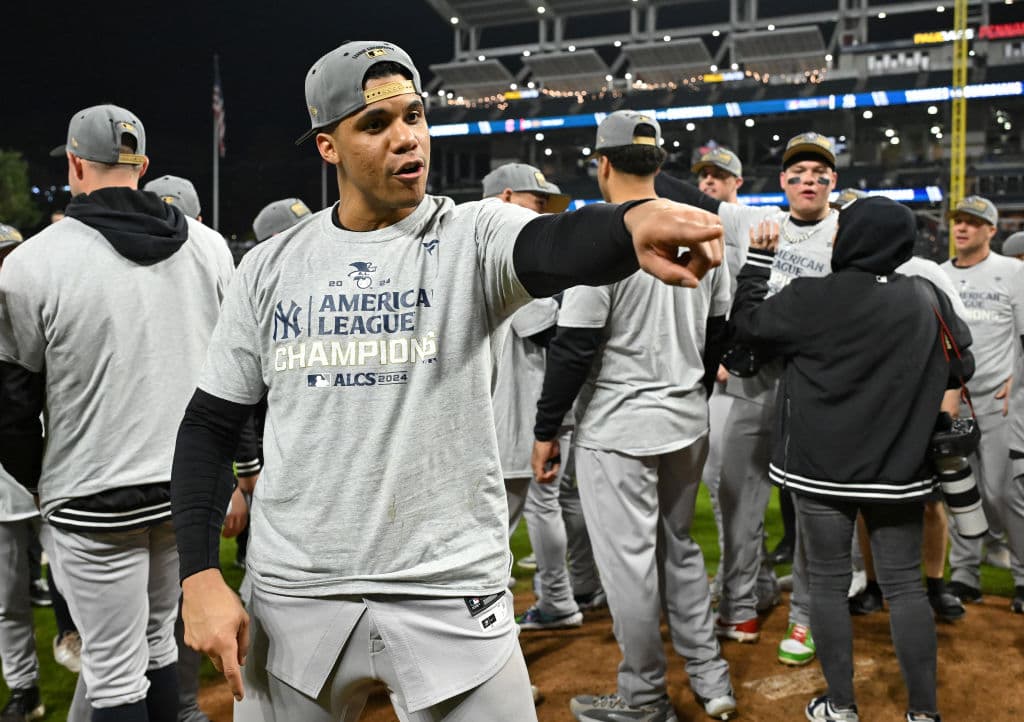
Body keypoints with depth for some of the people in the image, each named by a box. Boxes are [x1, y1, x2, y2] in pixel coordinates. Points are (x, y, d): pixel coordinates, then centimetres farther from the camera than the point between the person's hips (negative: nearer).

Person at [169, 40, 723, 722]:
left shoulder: (471, 236, -5)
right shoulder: (271, 267, 2)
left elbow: (553, 244, -29)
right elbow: (212, 423, 6)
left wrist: (631, 224, -51)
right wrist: (201, 575, -3)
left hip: (451, 595, -2)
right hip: (294, 593, 3)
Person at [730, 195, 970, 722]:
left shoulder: (815, 297, -14)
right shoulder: (928, 298, -1)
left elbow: (747, 322, -1)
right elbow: (960, 367, 11)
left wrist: (759, 258, 7)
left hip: (821, 465, -3)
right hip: (899, 467, 3)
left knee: (828, 583, 8)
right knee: (904, 585, 10)